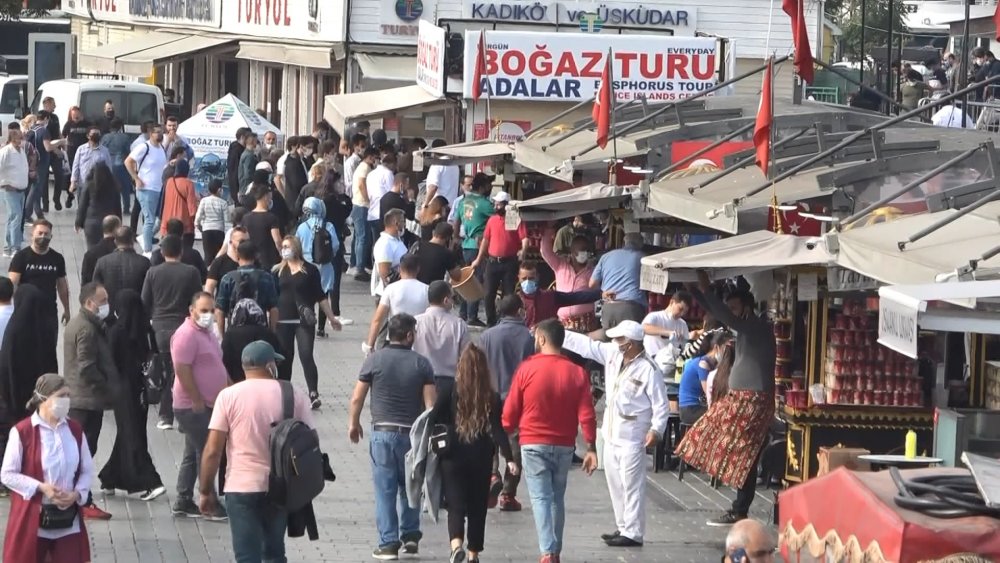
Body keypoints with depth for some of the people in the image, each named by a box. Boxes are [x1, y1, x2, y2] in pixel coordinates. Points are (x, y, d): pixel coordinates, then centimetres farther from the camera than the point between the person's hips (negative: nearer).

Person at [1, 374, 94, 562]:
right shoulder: (21, 432, -11)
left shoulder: (75, 431, 4)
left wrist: (77, 493, -9)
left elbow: (87, 470, 10)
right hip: (32, 518, -4)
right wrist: (41, 487, -18)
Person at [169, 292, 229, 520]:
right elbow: (182, 370, -23)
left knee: (193, 454, 14)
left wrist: (210, 401, 17)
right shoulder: (187, 334, -17)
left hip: (206, 405, 10)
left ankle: (183, 502, 21)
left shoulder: (206, 332, 13)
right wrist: (198, 401, -20)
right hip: (193, 407, -10)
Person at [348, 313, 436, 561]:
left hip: (382, 431, -1)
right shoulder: (421, 364, -1)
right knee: (410, 487, 19)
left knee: (385, 489, 2)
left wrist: (354, 423, 14)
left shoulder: (374, 360, -3)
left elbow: (357, 398, -1)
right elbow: (430, 403, -4)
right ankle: (410, 535, 18)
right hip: (412, 432, 1)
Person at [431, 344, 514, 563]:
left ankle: (456, 545, -23)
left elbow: (433, 423, -8)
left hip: (453, 458, -1)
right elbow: (498, 430, -10)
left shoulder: (449, 394, -6)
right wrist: (510, 459, -11)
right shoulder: (492, 399, -4)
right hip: (482, 461, 1)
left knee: (456, 506, 1)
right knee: (478, 508, 14)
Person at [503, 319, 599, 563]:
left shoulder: (527, 369, -7)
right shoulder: (577, 373, -1)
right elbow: (586, 415, -5)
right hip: (564, 446, 3)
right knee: (558, 498, 15)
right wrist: (591, 448, -2)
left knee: (541, 498, -5)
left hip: (533, 444, -3)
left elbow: (510, 411, -1)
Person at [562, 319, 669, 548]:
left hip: (632, 437, -8)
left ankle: (633, 534, -1)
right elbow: (585, 345, 8)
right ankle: (623, 527, 27)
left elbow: (660, 404, -15)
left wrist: (656, 430, -24)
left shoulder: (648, 370, -18)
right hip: (612, 433, 8)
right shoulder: (613, 354, 3)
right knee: (615, 483, 16)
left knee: (632, 486, -5)